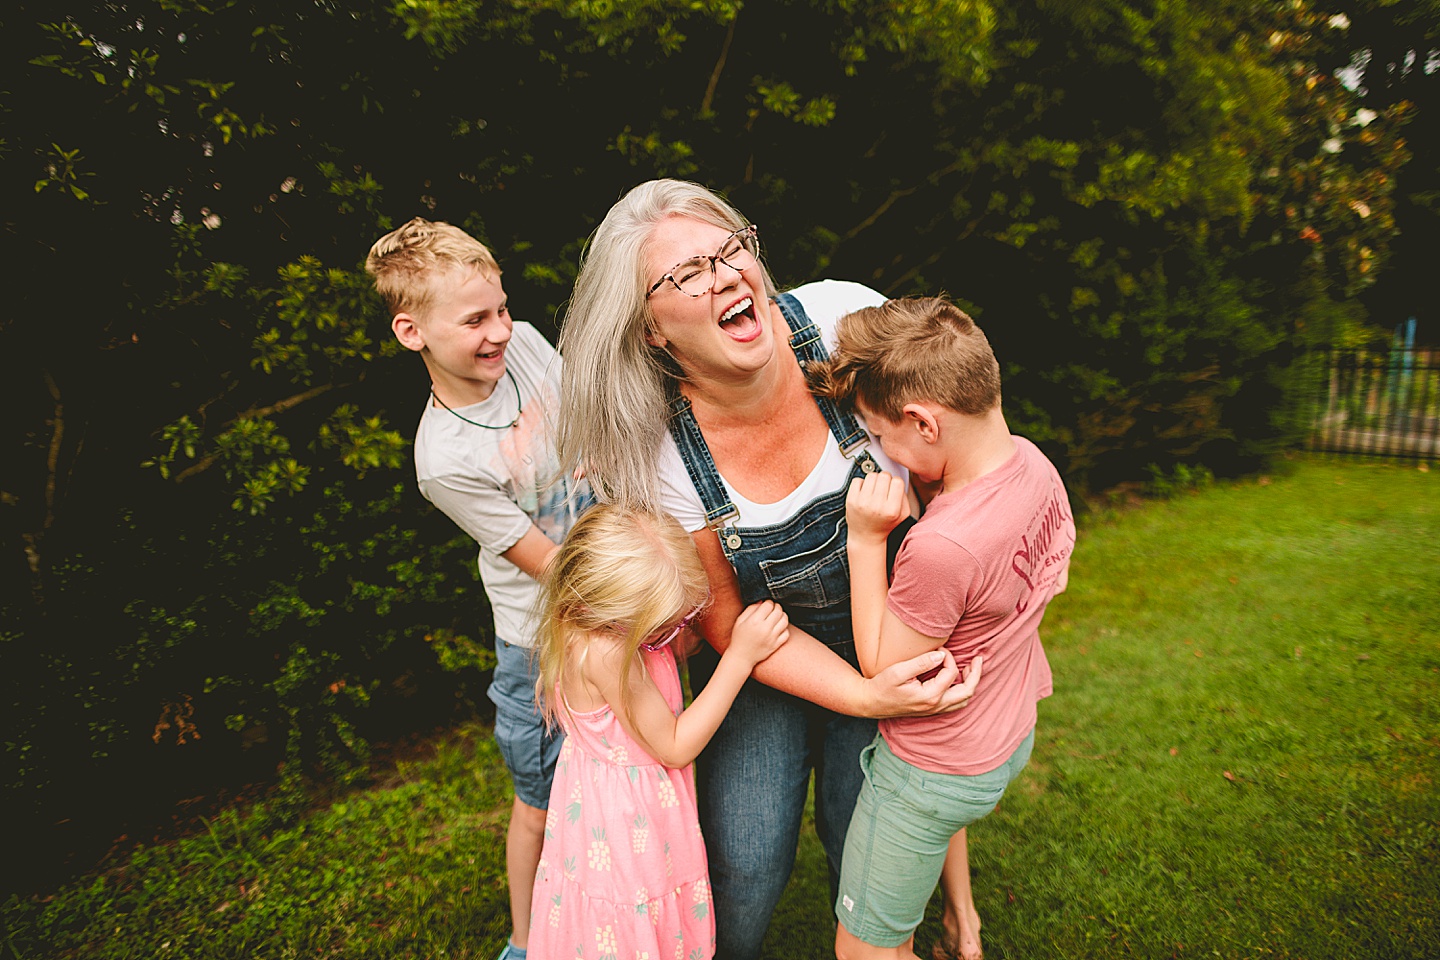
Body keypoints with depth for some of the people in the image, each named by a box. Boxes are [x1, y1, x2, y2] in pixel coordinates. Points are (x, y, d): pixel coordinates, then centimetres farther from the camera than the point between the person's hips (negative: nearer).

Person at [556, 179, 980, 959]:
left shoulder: (846, 319, -23)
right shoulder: (661, 456, -22)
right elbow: (730, 628, -13)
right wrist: (865, 697, -24)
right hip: (765, 660, 0)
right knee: (744, 870, 2)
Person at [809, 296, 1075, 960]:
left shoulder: (941, 546, -39)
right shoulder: (1030, 460, -13)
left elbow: (882, 672, -22)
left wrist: (865, 540, -26)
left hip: (935, 771, -8)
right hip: (1012, 734, 9)